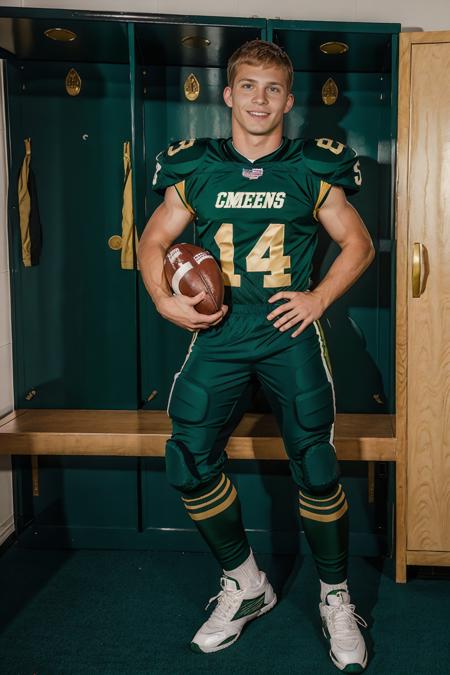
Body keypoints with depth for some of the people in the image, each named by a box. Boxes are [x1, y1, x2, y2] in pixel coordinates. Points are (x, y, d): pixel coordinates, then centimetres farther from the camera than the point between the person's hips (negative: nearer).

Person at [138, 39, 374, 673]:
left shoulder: (312, 170, 3)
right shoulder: (195, 168, 6)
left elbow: (358, 244, 10)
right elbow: (153, 241, 13)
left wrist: (319, 298, -3)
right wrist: (165, 300, -4)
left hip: (289, 333, -1)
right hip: (218, 334, 2)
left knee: (316, 470, -5)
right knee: (189, 463, -4)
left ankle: (336, 600, 18)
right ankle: (244, 585, 20)